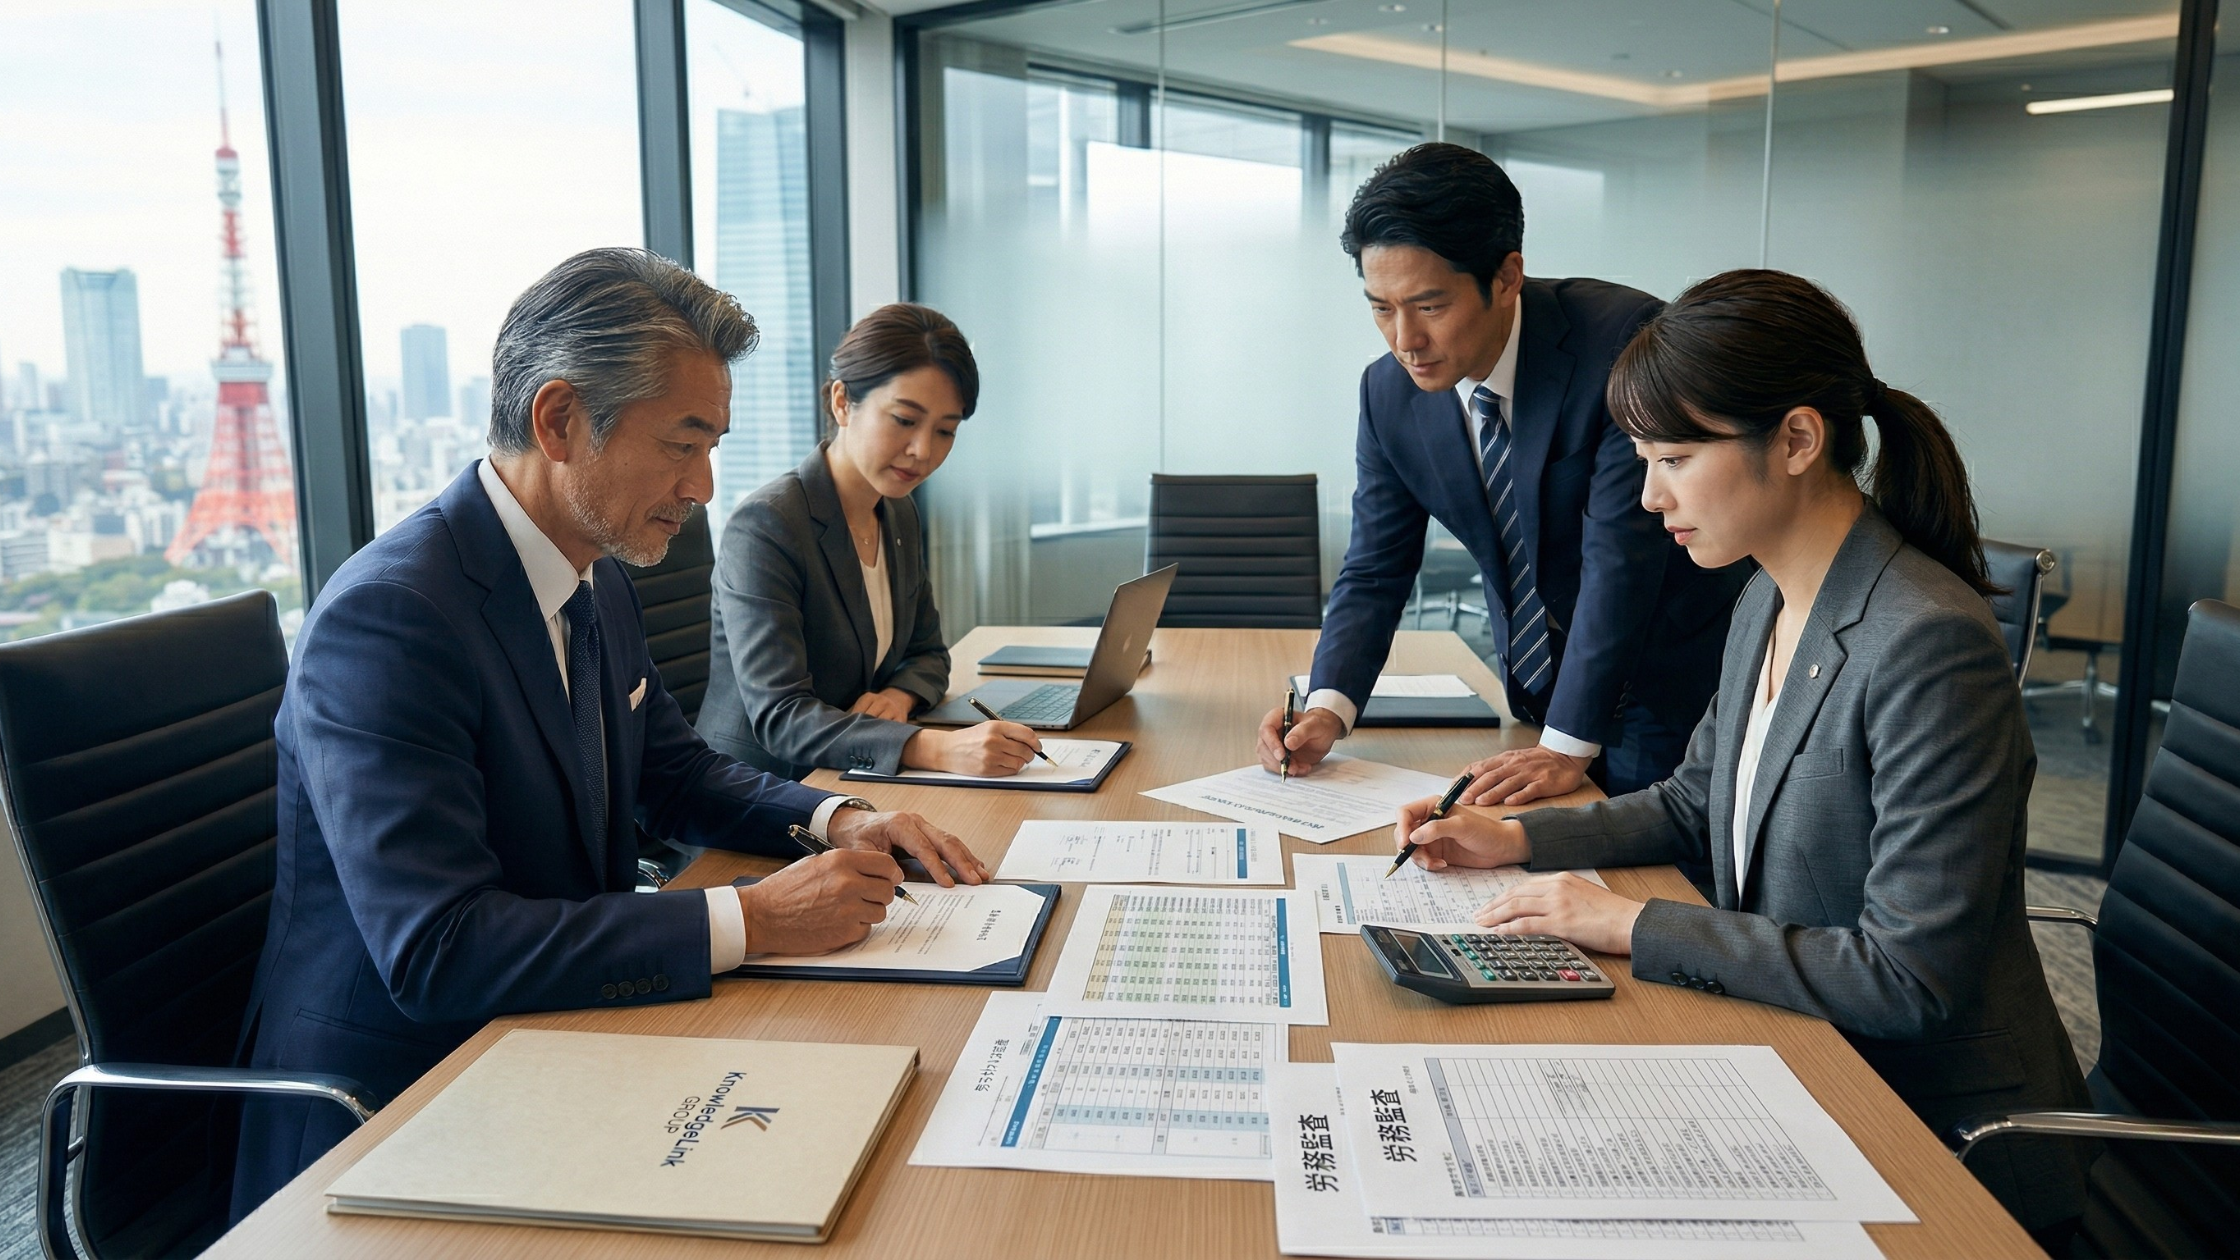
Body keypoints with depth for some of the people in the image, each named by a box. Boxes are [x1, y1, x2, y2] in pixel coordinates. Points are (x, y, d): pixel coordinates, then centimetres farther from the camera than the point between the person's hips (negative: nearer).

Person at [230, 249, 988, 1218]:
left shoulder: (599, 580, 4)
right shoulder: (387, 616, -23)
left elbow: (675, 773, 17)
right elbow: (436, 951, -29)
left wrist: (839, 819, -2)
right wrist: (749, 921, -28)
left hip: (549, 1056, 8)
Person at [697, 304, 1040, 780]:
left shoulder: (901, 516, 7)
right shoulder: (765, 527, -18)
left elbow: (927, 652, 17)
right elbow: (779, 718, -25)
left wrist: (898, 695, -7)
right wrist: (938, 748, -37)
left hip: (847, 786, 8)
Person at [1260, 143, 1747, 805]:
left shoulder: (1625, 341, -25)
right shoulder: (1389, 392, -9)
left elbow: (1621, 554, -28)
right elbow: (1374, 571, -3)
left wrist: (1569, 746, -30)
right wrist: (1328, 707, -20)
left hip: (1671, 688, -4)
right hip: (1538, 690, 5)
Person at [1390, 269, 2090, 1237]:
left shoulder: (1932, 646, -26)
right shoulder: (1770, 601, 2)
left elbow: (1911, 979, -26)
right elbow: (1695, 803, 15)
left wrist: (1633, 925, -23)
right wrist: (1516, 839, 1)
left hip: (1943, 1136, -7)